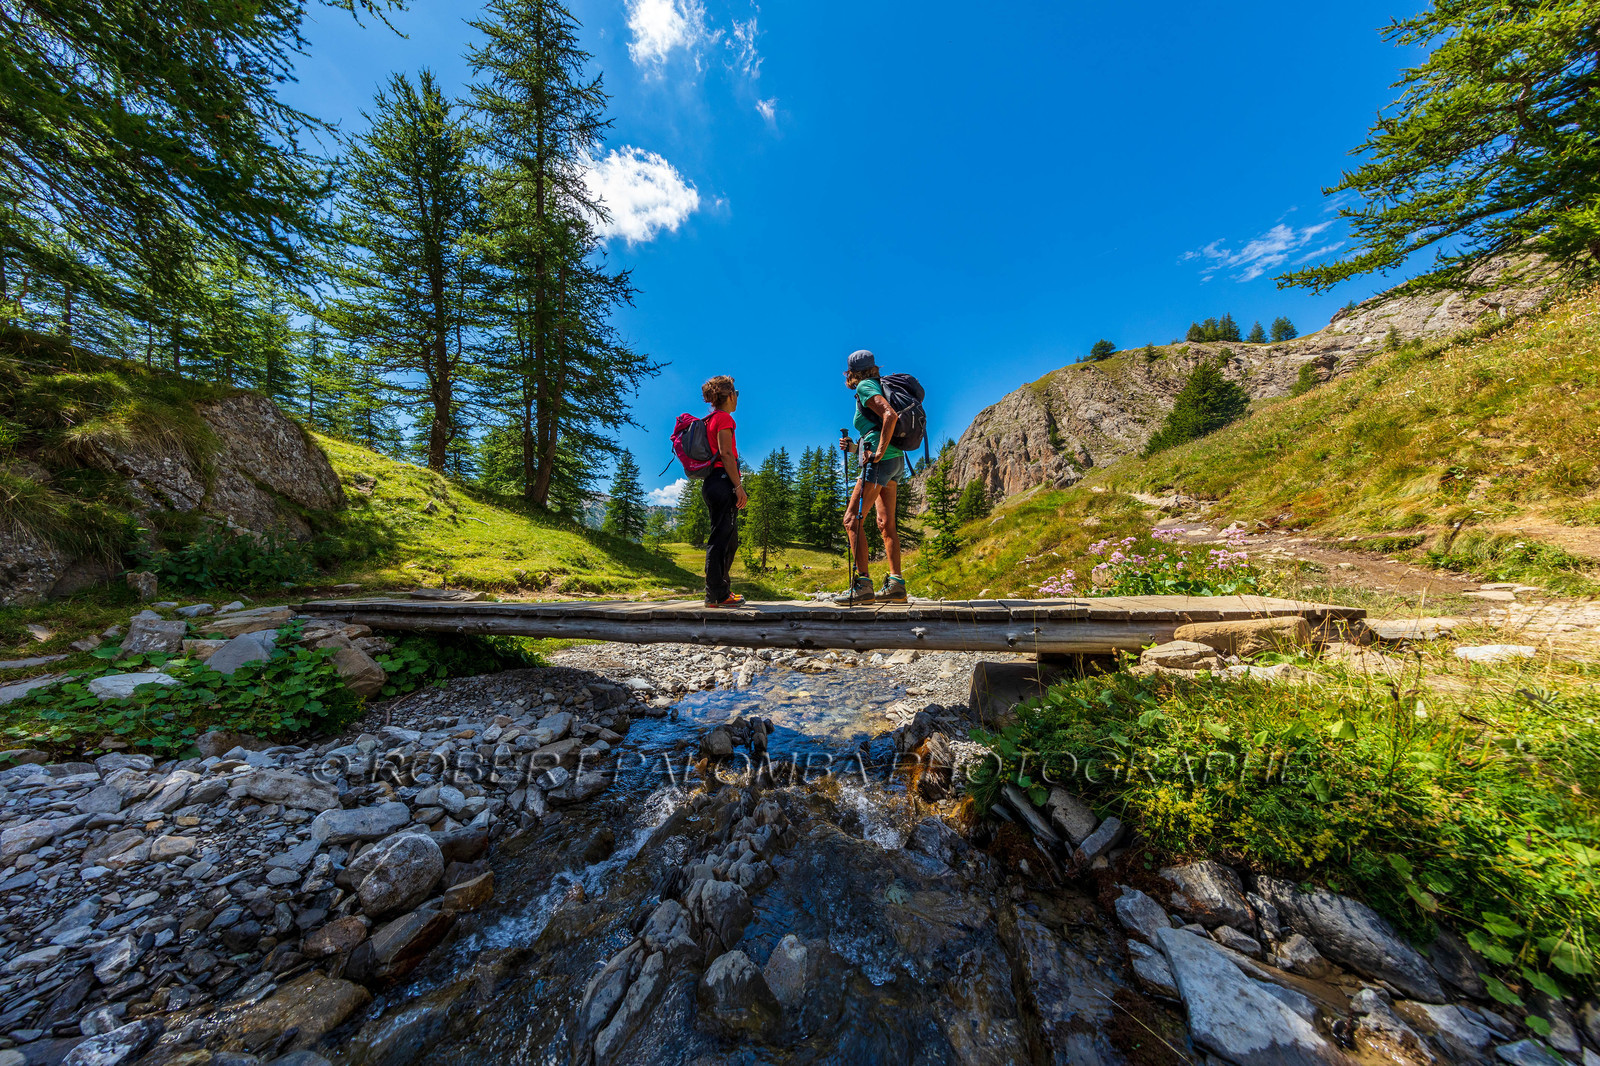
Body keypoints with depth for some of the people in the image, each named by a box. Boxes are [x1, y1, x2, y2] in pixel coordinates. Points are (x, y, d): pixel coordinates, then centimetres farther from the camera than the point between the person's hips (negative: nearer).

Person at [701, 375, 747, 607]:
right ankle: (716, 594, -4)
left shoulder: (709, 420, 22)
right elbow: (726, 454, -15)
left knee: (729, 540, 13)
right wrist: (739, 486, -17)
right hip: (723, 481, -10)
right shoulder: (724, 418, -5)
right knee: (721, 539, -8)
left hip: (711, 482, 10)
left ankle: (722, 590, 19)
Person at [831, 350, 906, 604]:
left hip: (883, 461, -10)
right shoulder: (874, 387, 26)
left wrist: (878, 452, -21)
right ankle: (896, 585, 7)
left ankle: (862, 585, -13)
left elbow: (890, 415, -20)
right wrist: (853, 447, 13)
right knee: (886, 523, 7)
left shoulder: (865, 387, -2)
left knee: (852, 519, -11)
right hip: (894, 461, 10)